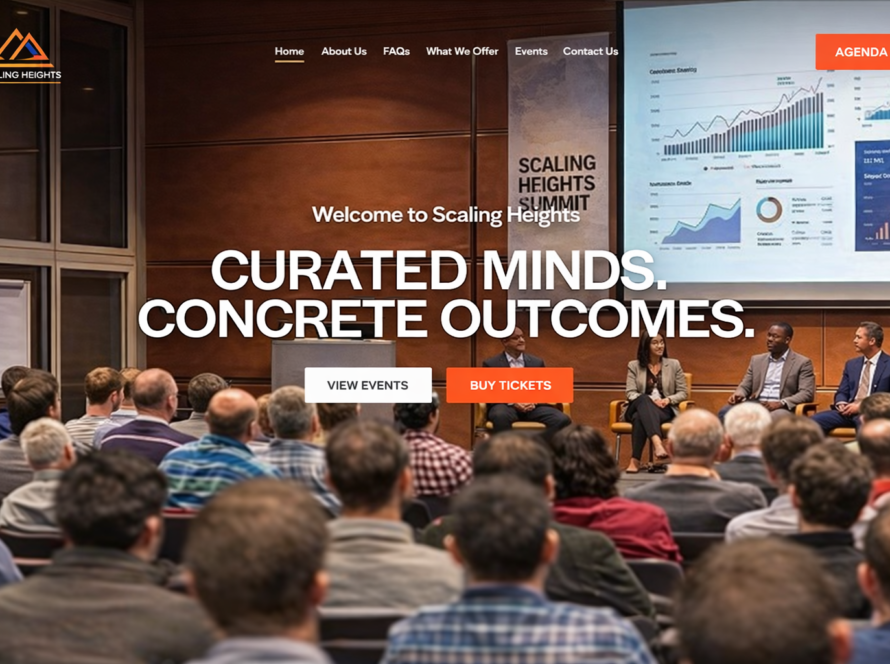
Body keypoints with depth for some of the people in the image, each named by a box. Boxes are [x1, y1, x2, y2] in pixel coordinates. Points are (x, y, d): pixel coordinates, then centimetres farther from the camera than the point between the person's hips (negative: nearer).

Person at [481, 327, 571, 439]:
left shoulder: (537, 362, 18)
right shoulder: (491, 364, 9)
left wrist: (534, 402, -9)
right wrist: (512, 402, -15)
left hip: (534, 406, 3)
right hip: (506, 405, -3)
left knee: (563, 420, -26)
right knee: (500, 416, -41)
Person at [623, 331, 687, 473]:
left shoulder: (674, 365, 12)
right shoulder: (634, 365, 10)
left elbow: (683, 393, 9)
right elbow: (631, 394, 0)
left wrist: (668, 400, -13)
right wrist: (650, 401, -18)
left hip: (665, 410, 0)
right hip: (640, 407, 0)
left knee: (640, 417, -38)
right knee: (644, 399, -41)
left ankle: (635, 460, -46)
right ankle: (657, 443, -60)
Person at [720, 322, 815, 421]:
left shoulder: (802, 363, 6)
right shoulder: (757, 360, 20)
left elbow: (807, 393, -4)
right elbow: (745, 386, 20)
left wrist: (780, 403, -20)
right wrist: (738, 395, -7)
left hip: (782, 408, -4)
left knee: (774, 418, -42)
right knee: (725, 412, -26)